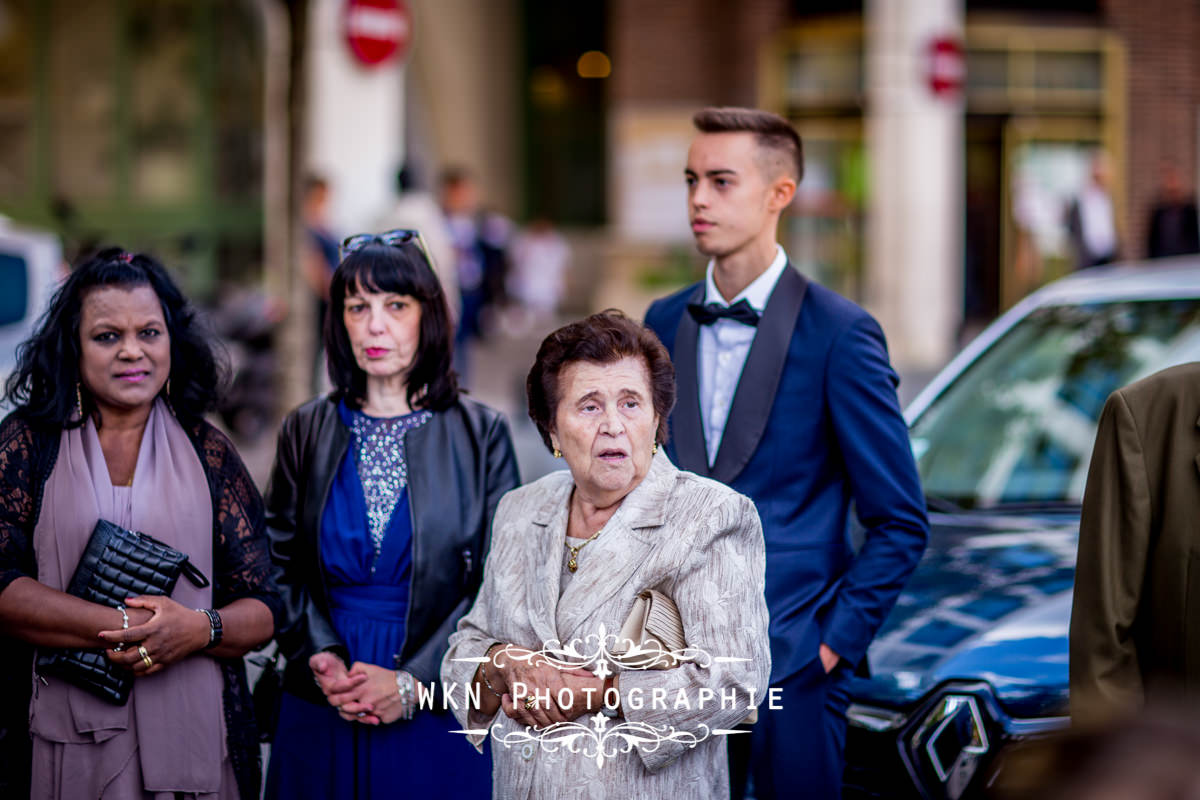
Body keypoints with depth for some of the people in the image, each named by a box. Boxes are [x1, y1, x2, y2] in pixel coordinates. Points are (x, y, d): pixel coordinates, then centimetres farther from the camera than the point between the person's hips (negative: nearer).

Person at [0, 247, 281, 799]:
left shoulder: (207, 453, 7)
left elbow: (263, 610, 5)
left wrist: (199, 629, -16)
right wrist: (126, 626, -17)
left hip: (192, 738, 2)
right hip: (64, 745, -1)